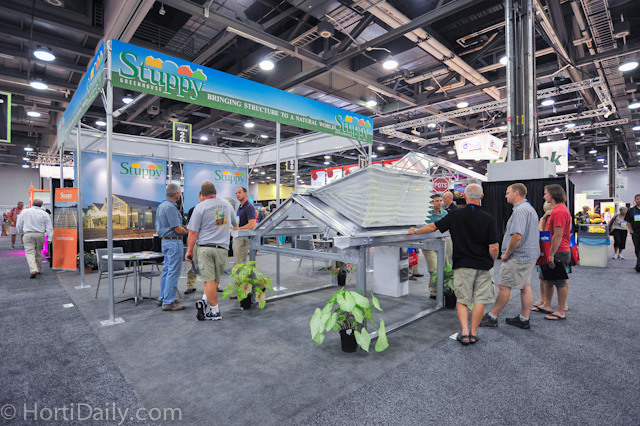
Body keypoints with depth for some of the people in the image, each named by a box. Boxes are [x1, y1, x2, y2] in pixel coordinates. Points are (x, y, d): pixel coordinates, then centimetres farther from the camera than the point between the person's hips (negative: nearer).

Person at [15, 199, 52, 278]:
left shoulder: (24, 212, 4)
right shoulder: (44, 214, 3)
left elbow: (18, 225, 10)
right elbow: (49, 227, 1)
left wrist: (22, 233, 28)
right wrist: (49, 238, 4)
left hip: (28, 234, -1)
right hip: (40, 235, 1)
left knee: (29, 252, -3)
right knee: (38, 252, 14)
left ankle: (33, 270, -19)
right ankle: (38, 269, 21)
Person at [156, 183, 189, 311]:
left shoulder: (161, 206, 14)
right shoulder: (170, 207, -19)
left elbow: (158, 226, 21)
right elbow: (178, 229, -22)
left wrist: (182, 227, 16)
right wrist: (186, 230, 0)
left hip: (165, 241, 11)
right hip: (174, 242, -11)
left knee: (166, 270, 18)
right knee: (173, 272, -5)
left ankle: (162, 298, 28)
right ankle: (168, 303, 1)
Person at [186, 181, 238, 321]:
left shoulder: (200, 207, -2)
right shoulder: (227, 204, 11)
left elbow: (193, 232, -5)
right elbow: (235, 224, 26)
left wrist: (189, 250, 5)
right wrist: (234, 229, 48)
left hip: (204, 247, -2)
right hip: (222, 248, 3)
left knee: (209, 280, 0)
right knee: (215, 280, 13)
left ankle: (215, 311, 3)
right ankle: (205, 301, -1)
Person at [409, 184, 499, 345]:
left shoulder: (455, 215, -8)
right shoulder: (488, 219, -7)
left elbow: (433, 227, -3)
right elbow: (493, 248, -8)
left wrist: (415, 231, 14)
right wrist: (492, 262, 11)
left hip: (462, 265, -1)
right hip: (484, 266, 1)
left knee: (462, 300, 11)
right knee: (480, 300, 11)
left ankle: (464, 332, 4)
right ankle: (473, 333, 18)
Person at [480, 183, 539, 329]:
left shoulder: (520, 210, -19)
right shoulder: (529, 208, 16)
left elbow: (517, 236, -29)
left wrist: (506, 254, -16)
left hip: (518, 257, -10)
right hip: (530, 255, 11)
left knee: (504, 286, -2)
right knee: (526, 286, 13)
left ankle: (492, 317, 9)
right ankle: (524, 319, 22)